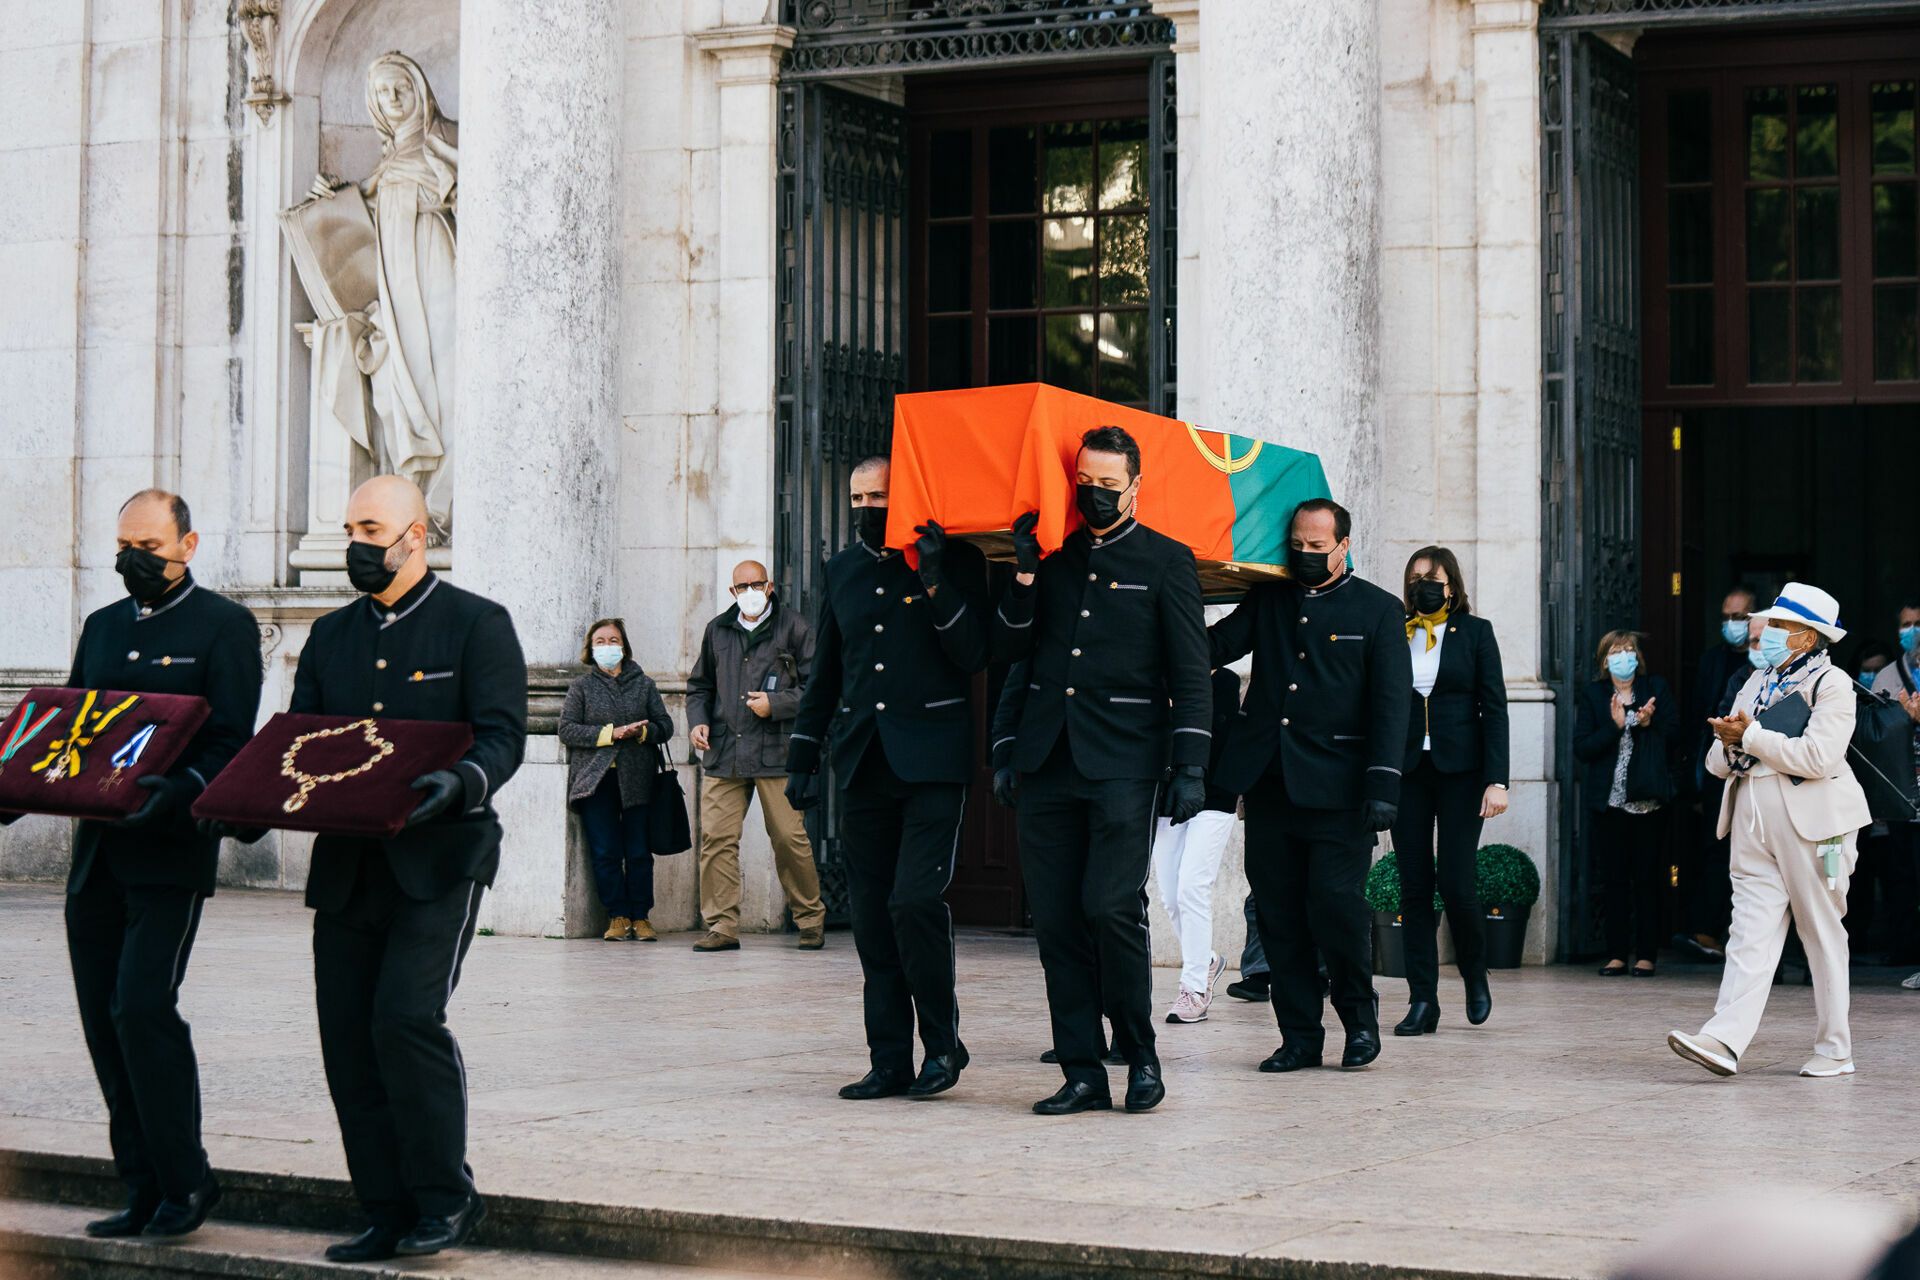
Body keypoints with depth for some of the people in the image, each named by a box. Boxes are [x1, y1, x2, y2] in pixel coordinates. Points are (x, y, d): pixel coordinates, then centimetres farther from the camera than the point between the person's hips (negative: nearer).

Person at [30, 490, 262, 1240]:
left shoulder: (223, 626, -1)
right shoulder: (102, 628, 18)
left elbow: (233, 743, -9)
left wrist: (181, 790, -27)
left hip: (170, 853, -7)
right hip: (97, 855, 7)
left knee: (142, 1007, -15)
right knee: (104, 1021, 5)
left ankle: (185, 1182, -4)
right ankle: (144, 1192, 12)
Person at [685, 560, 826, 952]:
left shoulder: (793, 628, 4)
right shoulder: (717, 631, 17)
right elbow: (699, 685, 26)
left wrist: (776, 704, -10)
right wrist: (698, 721, 9)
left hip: (776, 752, -4)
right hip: (722, 752, 4)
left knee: (789, 838, -3)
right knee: (716, 837, -5)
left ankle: (810, 919, 13)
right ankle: (722, 926, 1)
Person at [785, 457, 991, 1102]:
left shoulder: (957, 561, 1)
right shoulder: (842, 571, 14)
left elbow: (972, 658, -7)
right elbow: (825, 673, 21)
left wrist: (937, 583, -16)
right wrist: (803, 757, 17)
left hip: (931, 761, -5)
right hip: (862, 761, 5)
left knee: (915, 899, -16)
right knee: (872, 915, 3)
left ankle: (943, 1038, 2)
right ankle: (891, 1061, 8)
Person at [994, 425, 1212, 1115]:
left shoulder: (1166, 561, 4)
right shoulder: (1053, 558, 15)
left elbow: (1191, 674, 0)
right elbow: (1009, 645, 14)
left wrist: (1190, 766, -8)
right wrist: (1024, 576, 0)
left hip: (1123, 762, -4)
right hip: (1047, 762, 4)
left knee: (1112, 907, -13)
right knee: (1055, 919, 1)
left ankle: (1140, 1054, 5)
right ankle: (1082, 1072, 7)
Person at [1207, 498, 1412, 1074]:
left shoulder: (1378, 610, 5)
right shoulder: (1267, 600, 14)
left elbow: (1390, 703, -1)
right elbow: (1213, 647, 2)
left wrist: (1383, 783, -11)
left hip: (1336, 788, -4)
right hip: (1268, 783, 4)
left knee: (1335, 903, -9)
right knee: (1279, 915, 4)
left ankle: (1360, 1018, 14)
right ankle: (1300, 1036, 13)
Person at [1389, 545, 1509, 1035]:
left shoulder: (1475, 632, 4)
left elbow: (1494, 708, 0)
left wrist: (1496, 780, -9)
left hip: (1458, 771, -2)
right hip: (1407, 772, 2)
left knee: (1456, 885, -7)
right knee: (1414, 889, 1)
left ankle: (1475, 975, 19)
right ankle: (1422, 1001, 5)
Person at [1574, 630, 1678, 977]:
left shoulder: (1656, 689, 7)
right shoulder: (1592, 695, 6)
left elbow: (1674, 737, 3)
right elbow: (1581, 748, -3)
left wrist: (1649, 724, -14)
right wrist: (1615, 726, -14)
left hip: (1647, 801, -1)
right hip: (1608, 802, 1)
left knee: (1647, 879, 1)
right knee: (1613, 879, 3)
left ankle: (1647, 955, 7)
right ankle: (1617, 954, 9)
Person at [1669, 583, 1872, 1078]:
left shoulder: (1832, 683, -3)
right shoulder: (1758, 683, 19)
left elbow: (1817, 757, -18)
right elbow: (1718, 762, 18)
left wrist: (1751, 736, -11)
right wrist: (1729, 744, -5)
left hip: (1811, 823, -6)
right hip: (1754, 824, 6)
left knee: (1823, 935, 2)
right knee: (1750, 934, -5)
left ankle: (1835, 1050, 10)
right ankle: (1724, 1041, -17)